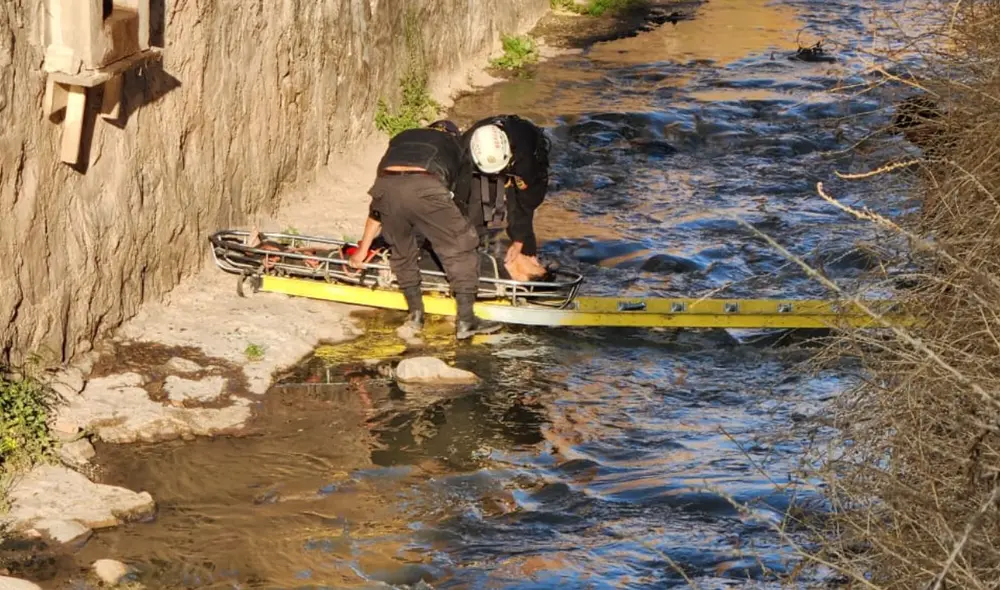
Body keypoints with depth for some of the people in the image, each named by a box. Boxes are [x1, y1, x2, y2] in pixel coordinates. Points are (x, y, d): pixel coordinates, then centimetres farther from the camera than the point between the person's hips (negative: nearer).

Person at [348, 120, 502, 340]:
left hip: (386, 185, 3)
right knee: (461, 248, 12)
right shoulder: (456, 148, 35)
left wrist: (362, 249, 48)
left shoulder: (401, 139, 41)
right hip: (424, 187, -3)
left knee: (401, 251, 26)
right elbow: (460, 199, 40)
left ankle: (415, 314, 29)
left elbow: (377, 206, 42)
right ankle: (465, 320, 10)